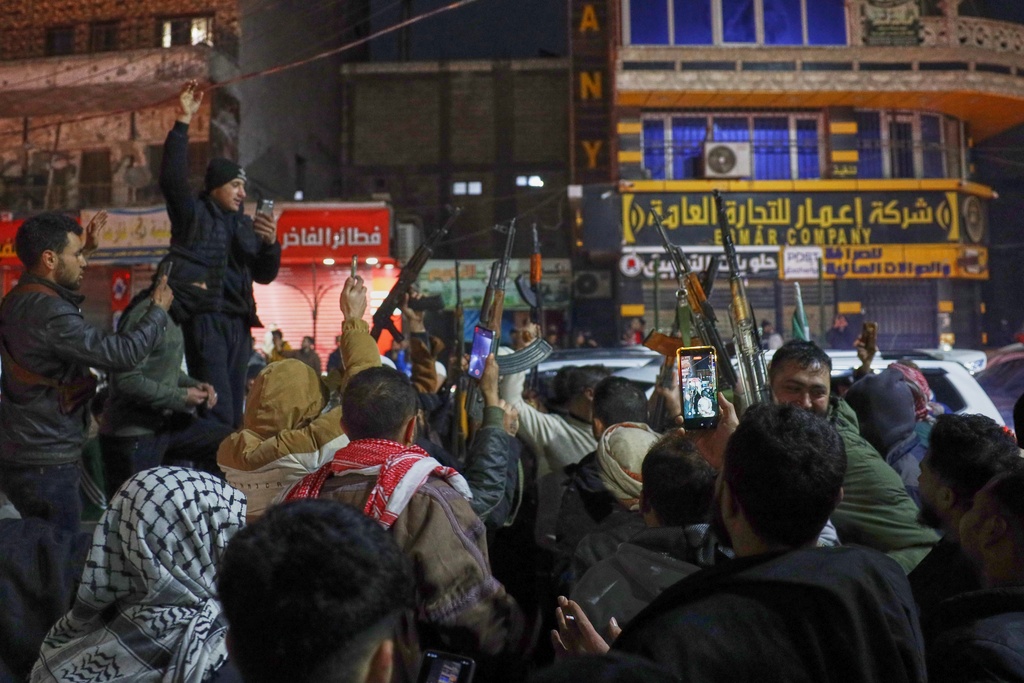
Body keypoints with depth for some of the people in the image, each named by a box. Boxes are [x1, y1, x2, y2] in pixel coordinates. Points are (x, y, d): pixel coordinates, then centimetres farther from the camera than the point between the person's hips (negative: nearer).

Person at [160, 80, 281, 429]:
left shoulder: (245, 225, 18)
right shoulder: (193, 214, 3)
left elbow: (265, 275, 15)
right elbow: (172, 178, -15)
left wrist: (270, 243, -4)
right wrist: (183, 122, -17)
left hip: (238, 321, 6)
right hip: (205, 318, -6)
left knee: (234, 411, 9)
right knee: (216, 411, -12)